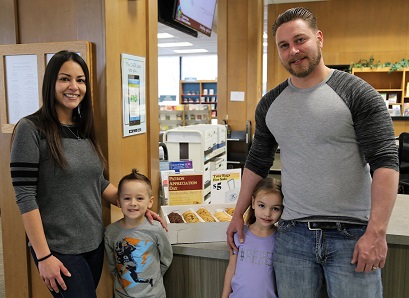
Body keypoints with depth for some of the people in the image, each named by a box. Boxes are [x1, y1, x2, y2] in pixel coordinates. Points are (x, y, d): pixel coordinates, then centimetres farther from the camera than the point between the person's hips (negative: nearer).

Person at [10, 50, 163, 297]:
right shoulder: (31, 129, -13)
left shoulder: (85, 130, 6)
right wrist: (43, 256, -16)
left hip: (95, 242, 6)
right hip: (59, 249, -6)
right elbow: (25, 197, -15)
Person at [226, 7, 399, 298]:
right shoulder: (270, 104, 7)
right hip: (292, 234, 4)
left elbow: (385, 162, -11)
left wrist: (376, 231, -18)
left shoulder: (357, 93, -6)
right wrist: (238, 214, 15)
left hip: (352, 233, -3)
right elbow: (257, 163, 15)